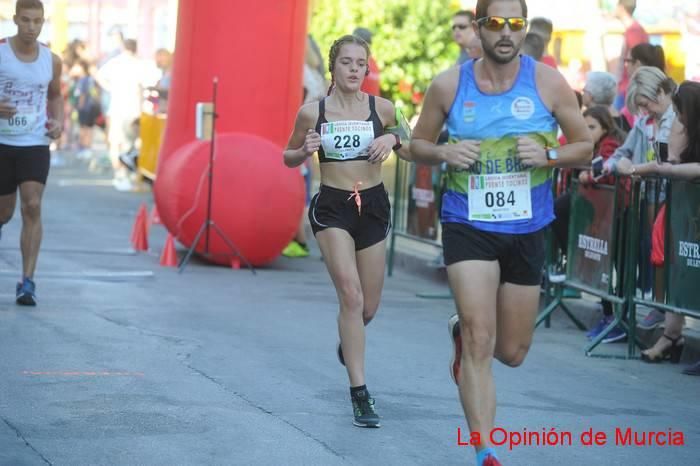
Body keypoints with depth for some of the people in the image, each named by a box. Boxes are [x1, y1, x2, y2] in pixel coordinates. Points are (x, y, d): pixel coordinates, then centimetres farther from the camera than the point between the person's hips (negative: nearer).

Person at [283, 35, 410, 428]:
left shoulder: (382, 108, -1)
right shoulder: (312, 112, -4)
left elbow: (410, 152, 12)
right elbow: (289, 158, 9)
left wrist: (393, 140, -9)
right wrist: (305, 150, -13)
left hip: (373, 206, 3)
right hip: (332, 207, -3)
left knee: (368, 307, 10)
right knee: (351, 295, -18)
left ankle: (349, 341, 48)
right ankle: (360, 393, -14)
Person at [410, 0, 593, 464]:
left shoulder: (548, 82, -5)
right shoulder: (448, 85, -5)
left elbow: (585, 147, 3)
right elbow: (418, 144, 8)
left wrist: (548, 155, -17)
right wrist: (444, 153, -14)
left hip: (527, 229, 2)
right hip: (468, 224, -2)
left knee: (512, 352, 13)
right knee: (481, 342, -14)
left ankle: (463, 330, 48)